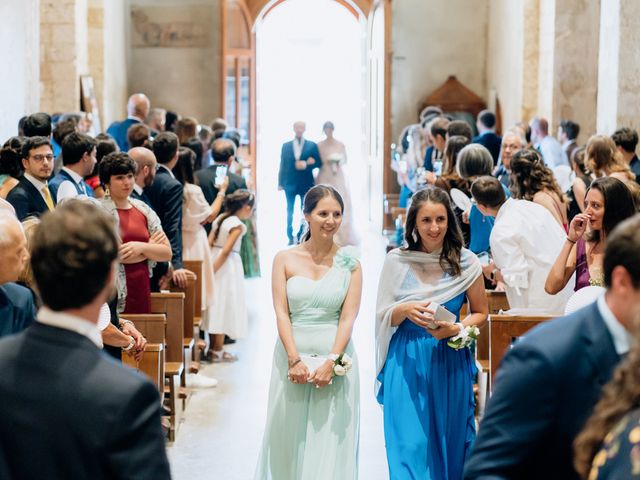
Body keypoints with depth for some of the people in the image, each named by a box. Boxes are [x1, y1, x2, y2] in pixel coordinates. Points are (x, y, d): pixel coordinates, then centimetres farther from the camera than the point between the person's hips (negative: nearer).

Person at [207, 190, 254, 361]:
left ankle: (213, 348, 20)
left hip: (214, 260, 7)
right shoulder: (238, 225, -14)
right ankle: (218, 351, 7)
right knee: (224, 305, 2)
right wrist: (213, 270, -17)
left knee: (217, 304, 14)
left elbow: (209, 243, 5)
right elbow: (226, 251, -20)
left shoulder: (220, 218, 7)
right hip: (227, 265, -7)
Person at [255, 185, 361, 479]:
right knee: (290, 436, 8)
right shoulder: (285, 259, 2)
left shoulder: (350, 264, 2)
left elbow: (348, 317, -3)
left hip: (336, 357, 0)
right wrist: (295, 359, -14)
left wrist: (331, 361, -15)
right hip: (292, 355, 0)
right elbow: (281, 312, -3)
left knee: (331, 440, 3)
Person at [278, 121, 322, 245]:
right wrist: (280, 183, 2)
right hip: (290, 183, 1)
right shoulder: (286, 146, 6)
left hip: (306, 183, -1)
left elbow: (319, 163, 0)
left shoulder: (312, 145, 3)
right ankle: (290, 237, 13)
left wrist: (306, 164, -17)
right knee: (290, 211, 6)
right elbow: (283, 165, 6)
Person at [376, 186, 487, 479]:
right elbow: (384, 316, 5)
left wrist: (456, 329, -11)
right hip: (407, 364, 0)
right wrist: (405, 310, -17)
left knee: (449, 441, 9)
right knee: (410, 444, -3)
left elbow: (480, 312, 9)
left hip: (451, 363, 1)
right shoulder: (397, 261, -1)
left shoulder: (466, 263, -2)